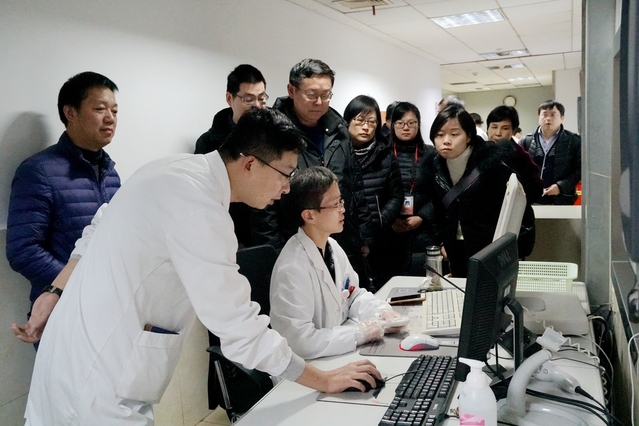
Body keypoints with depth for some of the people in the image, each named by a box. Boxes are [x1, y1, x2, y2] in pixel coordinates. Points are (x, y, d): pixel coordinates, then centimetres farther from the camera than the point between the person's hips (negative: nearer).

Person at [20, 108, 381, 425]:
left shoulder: (180, 169, 3)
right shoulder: (197, 203, -26)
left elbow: (98, 233, 13)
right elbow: (238, 326, -24)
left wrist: (55, 294, 19)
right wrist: (325, 380, -14)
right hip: (98, 384, -9)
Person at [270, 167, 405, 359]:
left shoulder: (332, 247, 1)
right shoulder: (293, 269, -25)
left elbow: (354, 295, 14)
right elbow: (301, 342, -28)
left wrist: (382, 312, -5)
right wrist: (360, 332, -20)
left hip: (338, 352, 7)